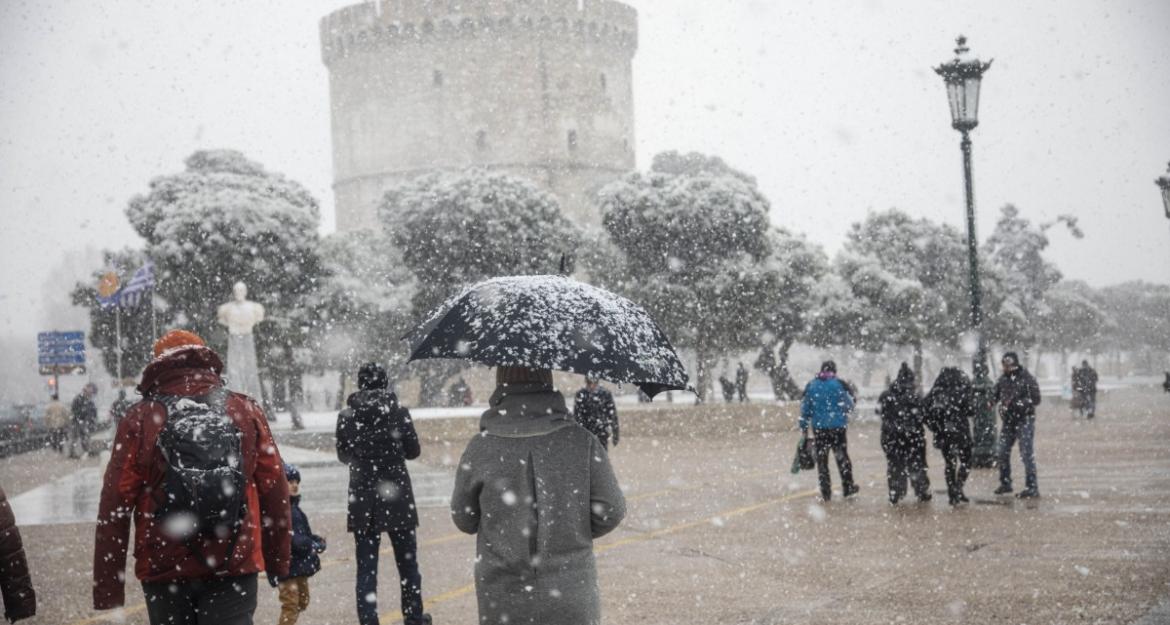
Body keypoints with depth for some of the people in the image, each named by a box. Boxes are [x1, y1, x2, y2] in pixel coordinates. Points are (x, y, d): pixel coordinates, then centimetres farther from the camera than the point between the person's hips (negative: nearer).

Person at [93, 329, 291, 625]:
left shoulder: (140, 419, -3)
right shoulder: (246, 411, 2)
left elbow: (114, 505, -5)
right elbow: (274, 491, 3)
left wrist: (107, 587, -1)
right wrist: (278, 562, 13)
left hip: (164, 569, 0)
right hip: (235, 567, 0)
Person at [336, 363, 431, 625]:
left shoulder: (346, 417, -6)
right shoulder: (399, 413, -9)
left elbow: (343, 455, 7)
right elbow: (413, 451, 0)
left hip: (362, 500, 0)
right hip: (397, 497, 0)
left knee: (366, 567, 4)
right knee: (407, 562, 15)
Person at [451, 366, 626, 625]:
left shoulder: (481, 448, -8)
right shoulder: (581, 441, -6)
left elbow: (464, 519, 4)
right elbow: (610, 511, -4)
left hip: (504, 600, 0)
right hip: (572, 599, 1)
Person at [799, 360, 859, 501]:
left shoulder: (811, 386, 2)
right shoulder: (839, 384, -7)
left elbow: (805, 408, 5)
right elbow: (849, 404, -2)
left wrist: (803, 428, 12)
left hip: (818, 428, 2)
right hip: (838, 427, -1)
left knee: (822, 460, 8)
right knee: (842, 457, 14)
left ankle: (825, 492, 7)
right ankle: (848, 487, 20)